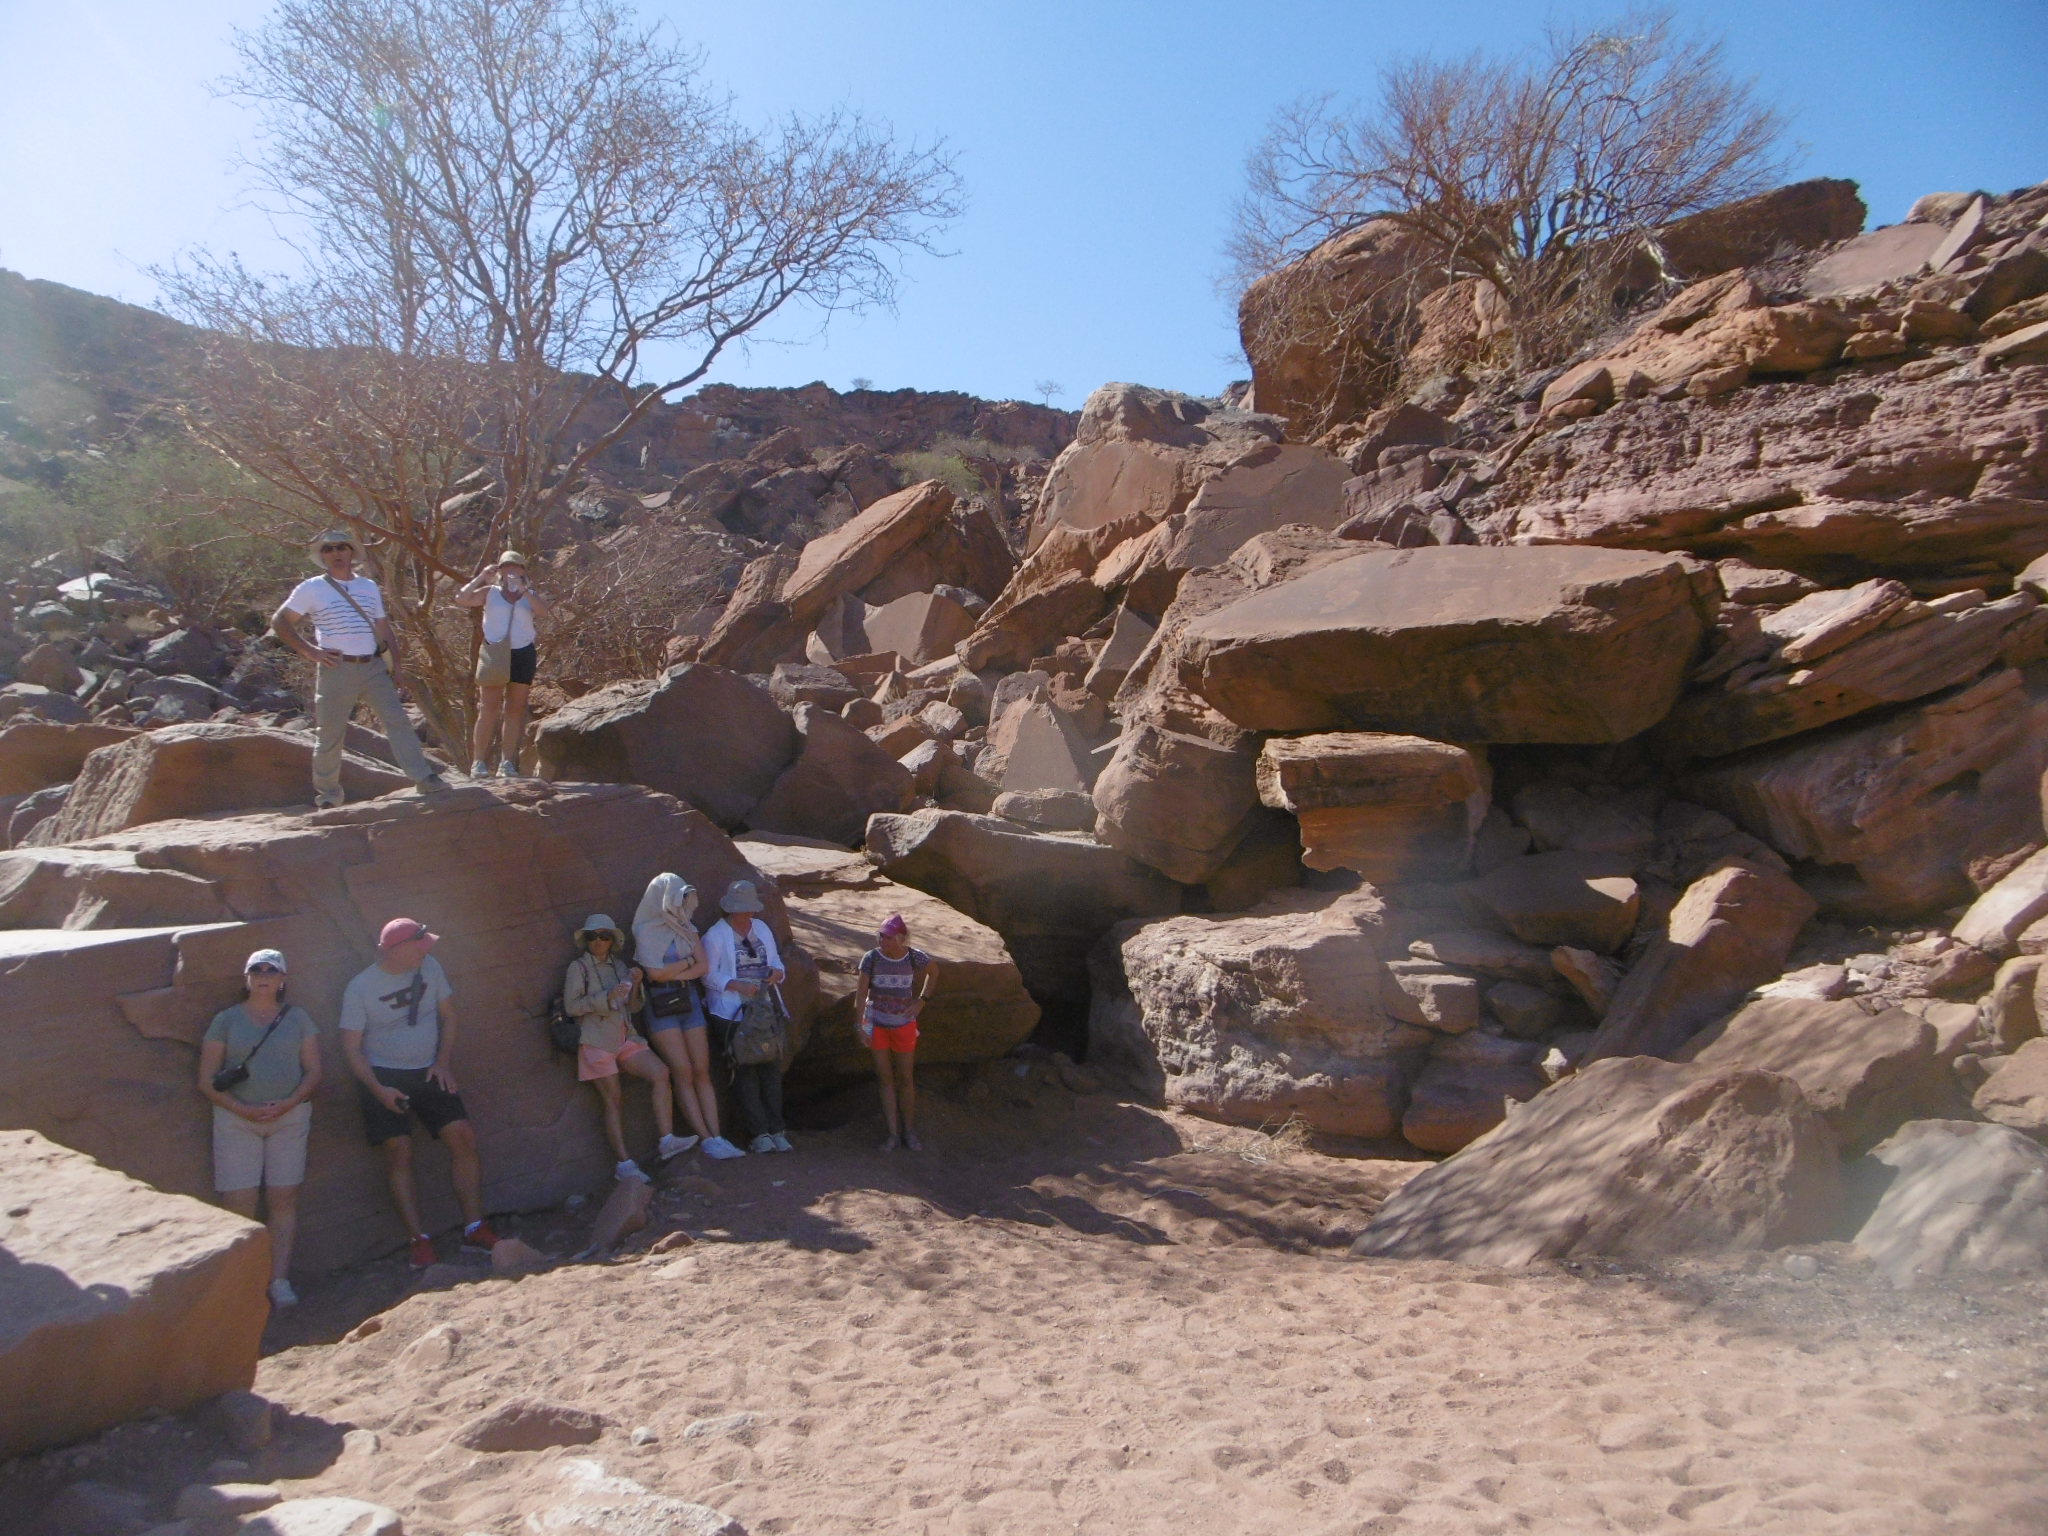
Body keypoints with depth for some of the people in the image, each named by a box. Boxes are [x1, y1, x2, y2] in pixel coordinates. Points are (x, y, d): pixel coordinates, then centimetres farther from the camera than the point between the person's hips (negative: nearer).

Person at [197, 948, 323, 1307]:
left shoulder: (298, 1018, 9)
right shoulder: (226, 1020, 6)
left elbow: (313, 1072, 6)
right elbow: (207, 1080, 3)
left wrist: (286, 1104, -11)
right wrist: (242, 1108, -12)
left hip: (290, 1116, 1)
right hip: (236, 1119, -1)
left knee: (284, 1198, -1)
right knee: (239, 1203, -7)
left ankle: (280, 1280, 2)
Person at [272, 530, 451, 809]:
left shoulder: (369, 587, 14)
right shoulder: (311, 588, 2)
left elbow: (384, 628, 18)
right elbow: (279, 622, 2)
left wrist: (395, 661, 8)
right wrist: (309, 651, -7)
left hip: (374, 668, 3)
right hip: (336, 670, -3)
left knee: (397, 720, -8)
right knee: (330, 734, 4)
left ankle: (424, 778, -10)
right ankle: (326, 792, 18)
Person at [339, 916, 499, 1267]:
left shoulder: (430, 968, 0)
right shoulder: (360, 989, -10)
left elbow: (447, 1016, 10)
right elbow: (351, 1046, -7)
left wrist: (444, 1063, -1)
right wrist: (378, 1089, -18)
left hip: (428, 1073, 3)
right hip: (385, 1079, -3)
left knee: (463, 1138, -7)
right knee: (399, 1152, -9)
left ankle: (474, 1229, -3)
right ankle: (420, 1239, -2)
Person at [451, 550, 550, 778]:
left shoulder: (531, 595, 11)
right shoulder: (490, 592, 9)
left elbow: (543, 612, -10)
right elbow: (461, 599, -5)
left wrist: (523, 590, -16)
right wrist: (481, 577, -8)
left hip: (523, 654, 2)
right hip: (495, 654, -2)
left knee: (515, 709, 3)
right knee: (489, 708, -7)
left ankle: (507, 763, 6)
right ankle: (478, 762, -5)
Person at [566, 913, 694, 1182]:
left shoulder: (619, 965, 15)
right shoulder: (578, 967, 1)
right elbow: (571, 1006, -9)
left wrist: (635, 984, -4)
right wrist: (607, 997, -18)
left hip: (626, 1038, 5)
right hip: (597, 1042, -5)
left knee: (661, 1073, -15)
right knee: (612, 1101, -5)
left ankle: (667, 1141, -16)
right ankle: (624, 1163, -2)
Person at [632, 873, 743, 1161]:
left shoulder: (687, 929, 13)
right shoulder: (645, 930, -2)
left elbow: (703, 966, 3)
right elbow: (655, 972, -11)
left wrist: (673, 973, -10)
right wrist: (686, 962, 1)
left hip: (690, 1002, 5)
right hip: (661, 1006, -5)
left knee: (702, 1072, 1)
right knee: (683, 1072, -7)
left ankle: (716, 1136, -1)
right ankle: (707, 1139, -6)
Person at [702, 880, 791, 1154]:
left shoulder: (761, 929, 14)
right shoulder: (715, 935, -3)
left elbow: (776, 962, 18)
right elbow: (709, 974, -7)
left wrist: (777, 972, -5)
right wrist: (737, 986, -19)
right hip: (734, 1012, -5)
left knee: (772, 1067, 2)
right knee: (745, 1071, -4)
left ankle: (776, 1129, 7)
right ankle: (760, 1132, -1)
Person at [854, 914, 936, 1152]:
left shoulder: (915, 958, -11)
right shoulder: (871, 958, -13)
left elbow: (934, 972, 9)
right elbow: (860, 994, -8)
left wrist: (921, 1000, 0)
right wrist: (862, 1026, -11)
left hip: (904, 1024, 0)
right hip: (877, 1024, 0)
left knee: (906, 1079, 6)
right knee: (885, 1078, 4)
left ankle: (910, 1132, 18)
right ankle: (894, 1133, 10)